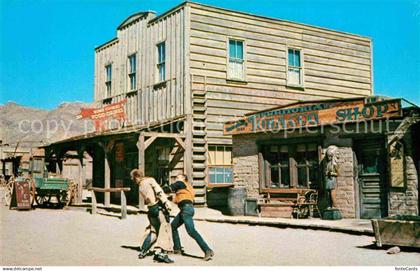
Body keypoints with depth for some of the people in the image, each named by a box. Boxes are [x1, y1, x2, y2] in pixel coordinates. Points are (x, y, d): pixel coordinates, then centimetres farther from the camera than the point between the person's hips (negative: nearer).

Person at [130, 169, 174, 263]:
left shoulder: (140, 187, 16)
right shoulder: (150, 180, -1)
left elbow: (146, 201, 15)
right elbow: (159, 191, -15)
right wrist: (166, 202, -21)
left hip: (151, 209, 7)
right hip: (158, 207, -7)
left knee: (153, 231, 21)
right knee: (165, 229, -6)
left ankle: (143, 251, 26)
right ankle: (163, 253, -14)